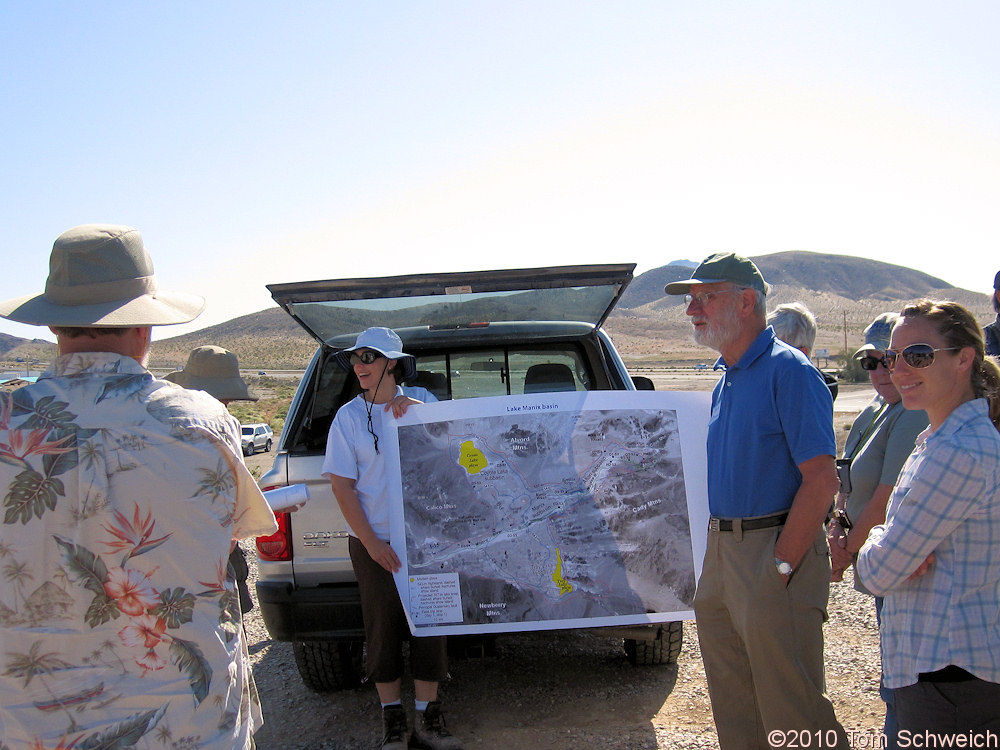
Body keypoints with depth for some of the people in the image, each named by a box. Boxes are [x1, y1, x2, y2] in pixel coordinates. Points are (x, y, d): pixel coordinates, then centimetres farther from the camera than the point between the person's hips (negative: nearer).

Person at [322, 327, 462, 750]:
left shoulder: (420, 399, 3)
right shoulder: (349, 416, -2)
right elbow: (342, 485, -4)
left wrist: (416, 408, -20)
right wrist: (371, 543, -11)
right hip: (374, 542, -1)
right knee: (383, 631, 7)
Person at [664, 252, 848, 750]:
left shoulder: (788, 370, -14)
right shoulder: (726, 380, 14)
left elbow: (821, 479, -19)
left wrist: (781, 565, -20)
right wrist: (714, 552, 14)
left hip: (774, 551, -9)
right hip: (723, 551, 9)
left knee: (790, 707, 2)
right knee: (733, 705, 18)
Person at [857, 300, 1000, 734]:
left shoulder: (960, 453, -23)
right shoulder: (939, 439, 10)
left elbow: (880, 573, -20)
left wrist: (876, 538, 0)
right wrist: (890, 542, -8)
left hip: (951, 671, -9)